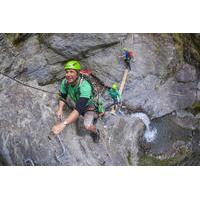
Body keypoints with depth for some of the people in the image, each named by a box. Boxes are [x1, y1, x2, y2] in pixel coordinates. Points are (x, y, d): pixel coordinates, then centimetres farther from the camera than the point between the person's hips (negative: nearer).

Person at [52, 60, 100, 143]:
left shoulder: (85, 86, -43)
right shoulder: (65, 82, -25)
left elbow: (79, 108, -54)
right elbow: (63, 97, -8)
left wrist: (63, 124, -64)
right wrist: (60, 109, -29)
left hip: (88, 106, -6)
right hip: (77, 104, 6)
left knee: (88, 126, -25)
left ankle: (95, 131, 11)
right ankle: (93, 116, 48)